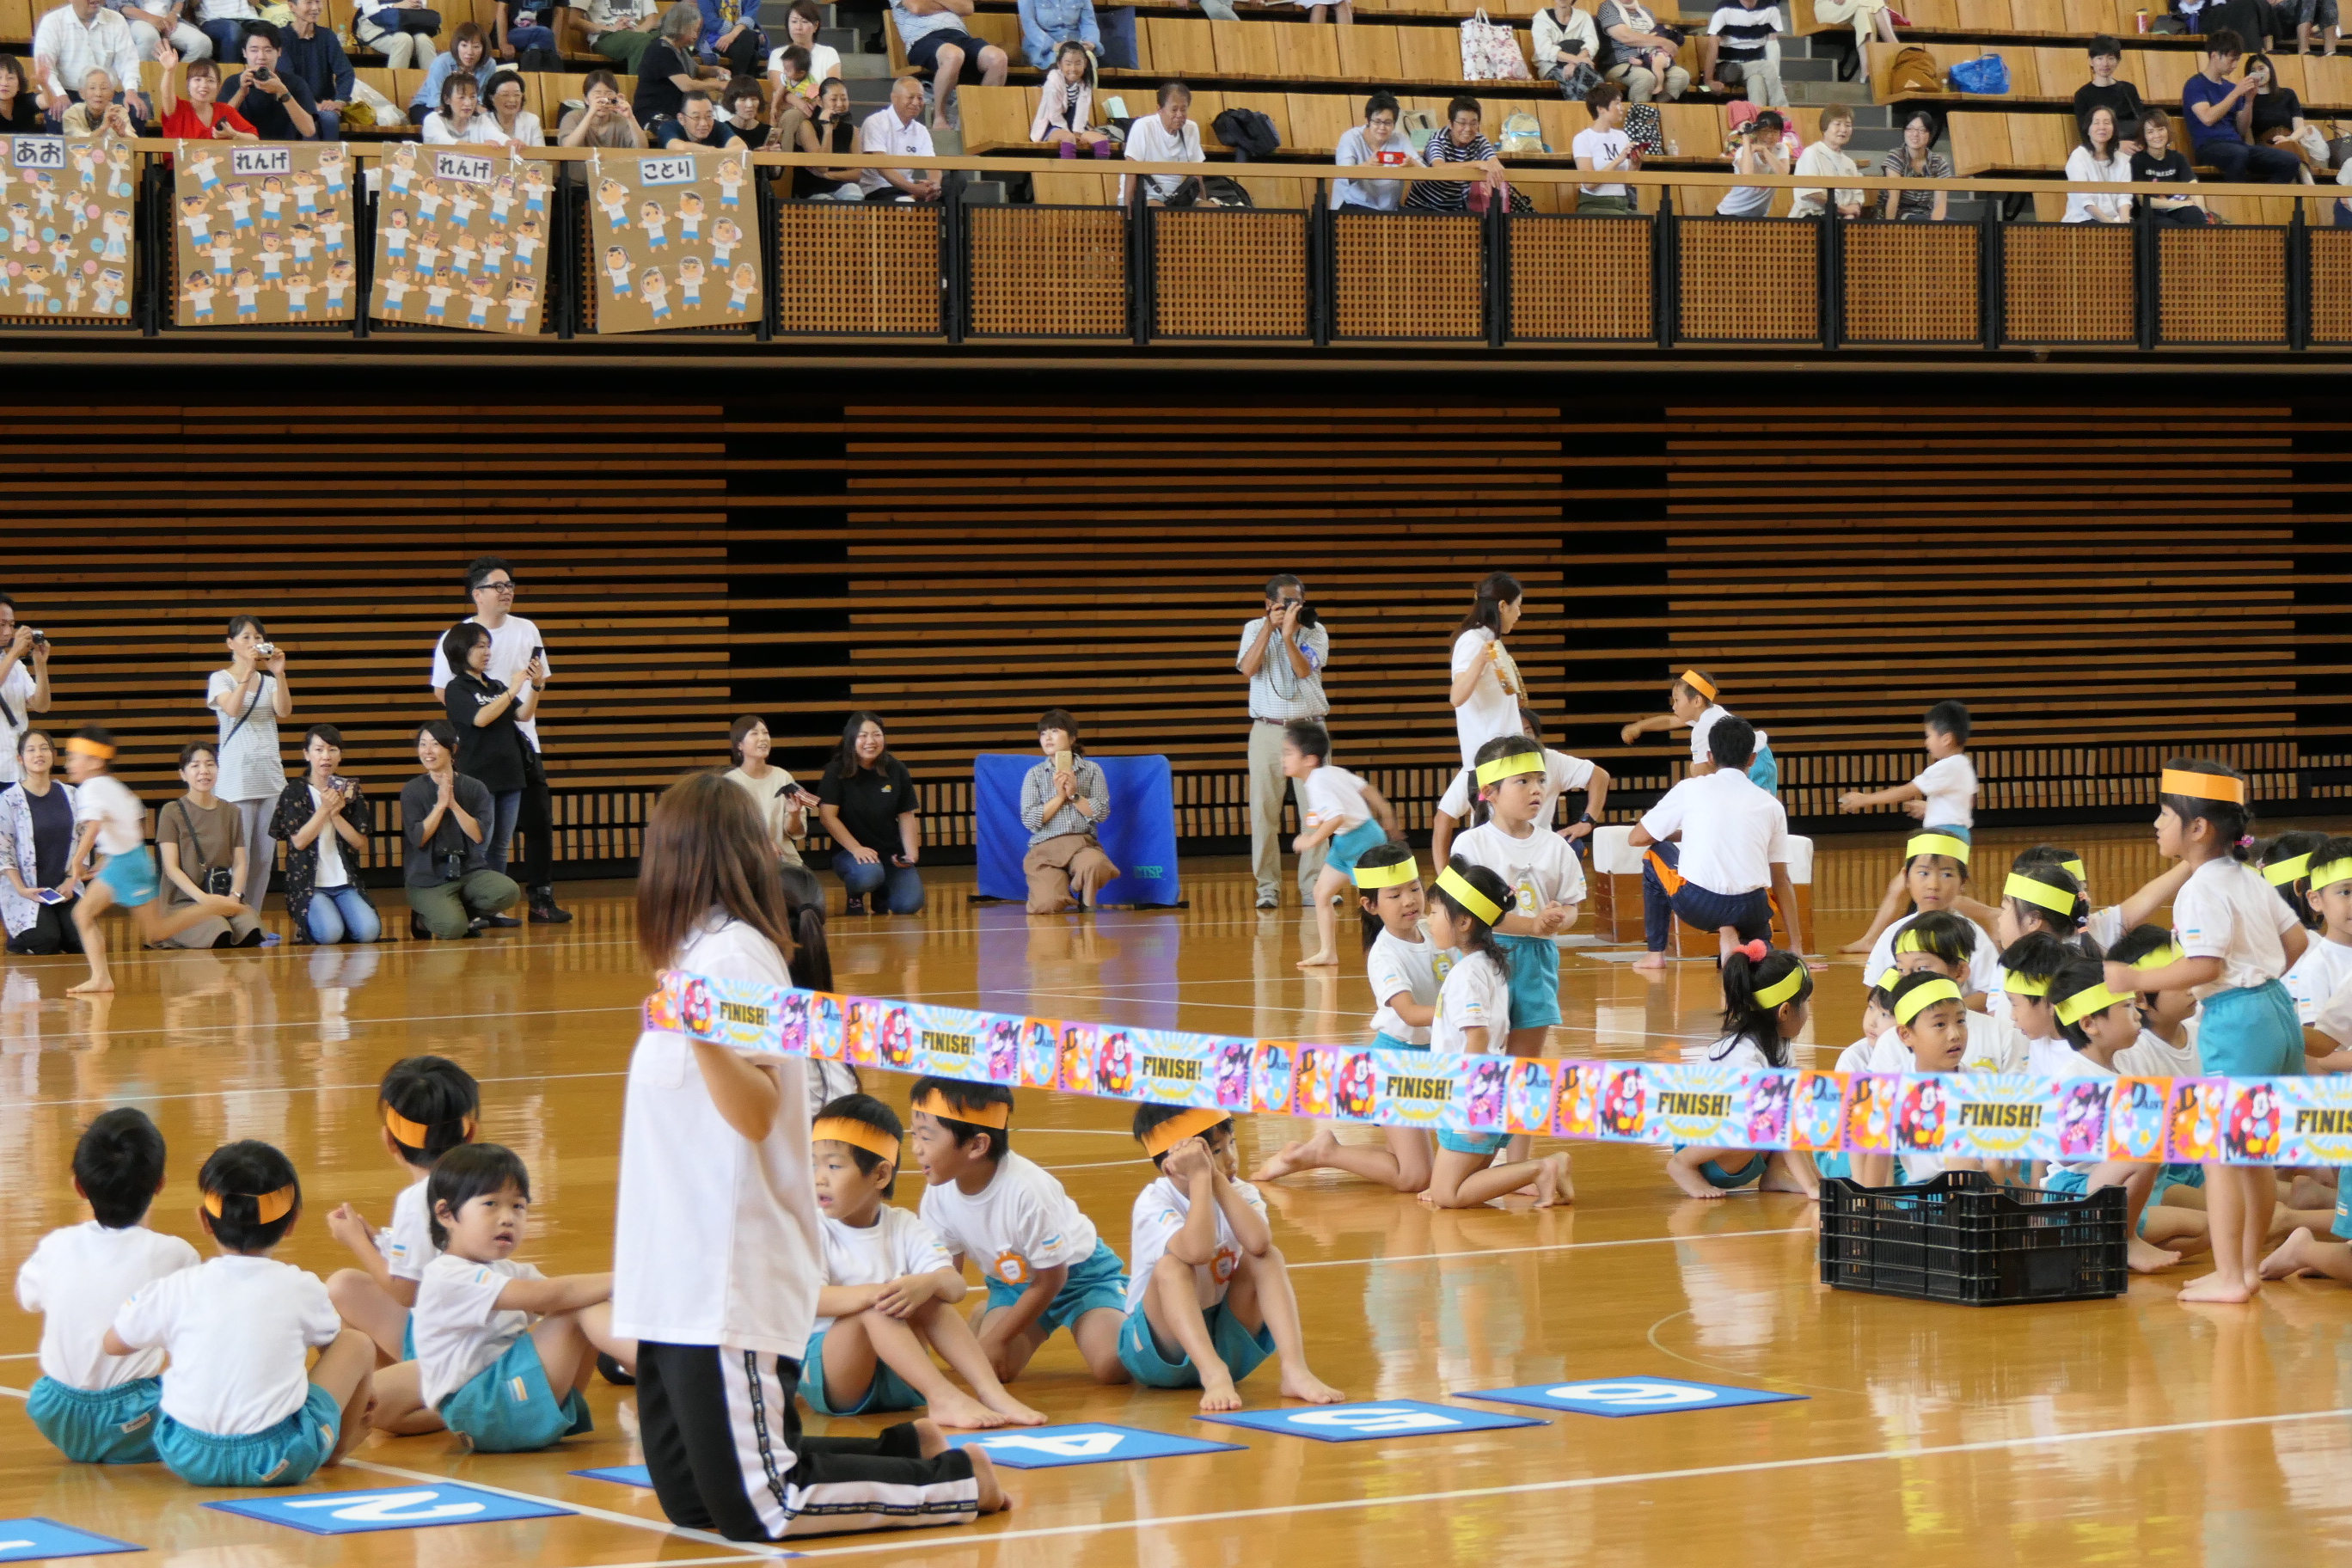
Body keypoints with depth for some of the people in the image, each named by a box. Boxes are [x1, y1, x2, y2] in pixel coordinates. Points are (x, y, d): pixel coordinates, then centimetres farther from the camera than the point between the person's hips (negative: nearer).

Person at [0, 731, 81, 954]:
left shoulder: (69, 795, 6)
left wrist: (70, 881, -3)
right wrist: (21, 889, -16)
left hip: (65, 888, 4)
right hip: (26, 890, -4)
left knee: (83, 940, -17)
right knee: (45, 942, -23)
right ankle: (19, 939, 11)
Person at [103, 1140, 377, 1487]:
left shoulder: (177, 1289, -1)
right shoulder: (301, 1288, -2)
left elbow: (114, 1343, 14)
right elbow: (331, 1342, 20)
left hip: (188, 1459, 3)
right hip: (279, 1461, -3)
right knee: (356, 1343, 19)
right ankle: (338, 1447, 40)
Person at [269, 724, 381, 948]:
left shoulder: (351, 791, 10)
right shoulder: (294, 792, 2)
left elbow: (361, 844, 3)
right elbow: (299, 841, -8)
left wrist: (336, 814, -10)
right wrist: (325, 809, -13)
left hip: (345, 883, 3)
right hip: (308, 884, -3)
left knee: (369, 931, -24)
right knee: (330, 933, -30)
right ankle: (306, 928, 5)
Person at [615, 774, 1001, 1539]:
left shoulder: (732, 955, -13)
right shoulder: (707, 952, 13)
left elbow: (755, 1111, -21)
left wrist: (702, 1033, -34)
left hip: (726, 1287, -9)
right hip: (685, 1280, 9)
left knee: (757, 1507, -9)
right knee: (690, 1500, 11)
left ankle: (953, 1481, 5)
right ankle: (904, 1453, 21)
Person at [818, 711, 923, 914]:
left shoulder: (896, 770, 2)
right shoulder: (837, 771, -7)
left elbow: (907, 815, 7)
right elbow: (827, 816, -12)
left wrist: (911, 852, -8)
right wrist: (856, 849, -22)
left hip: (891, 852, 3)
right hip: (849, 851, -3)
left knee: (909, 904, -19)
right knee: (868, 874, -38)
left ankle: (882, 894, 18)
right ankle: (854, 895, 0)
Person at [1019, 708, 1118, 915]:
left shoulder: (1092, 770, 10)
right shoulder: (1035, 775, 9)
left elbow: (1102, 813, 2)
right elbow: (1030, 820, 0)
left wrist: (1074, 795, -8)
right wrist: (1059, 796, -6)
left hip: (1082, 843, 0)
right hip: (1046, 846, 0)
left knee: (1095, 865, -39)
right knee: (1046, 906, -25)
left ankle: (1086, 904, -4)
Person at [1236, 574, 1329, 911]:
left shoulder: (1316, 632, 3)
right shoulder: (1255, 629, 5)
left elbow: (1304, 670, -12)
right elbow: (1248, 668, -12)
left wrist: (1289, 635, -25)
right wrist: (1270, 627, -15)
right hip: (1268, 730, 0)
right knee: (1264, 810, -3)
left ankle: (1313, 885, 1)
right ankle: (1267, 887, 2)